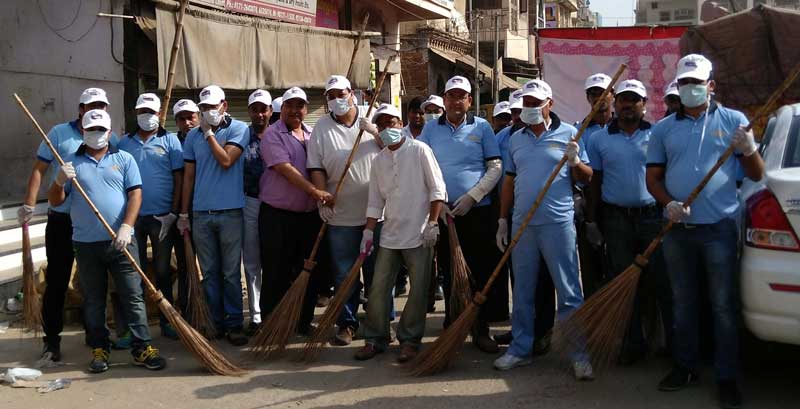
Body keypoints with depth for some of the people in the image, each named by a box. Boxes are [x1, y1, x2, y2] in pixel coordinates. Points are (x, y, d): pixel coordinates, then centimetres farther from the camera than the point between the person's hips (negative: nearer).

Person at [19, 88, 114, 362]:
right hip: (62, 219, -2)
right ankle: (52, 339, 10)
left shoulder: (111, 140, 6)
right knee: (57, 281, 2)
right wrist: (29, 205, -10)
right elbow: (39, 170, -1)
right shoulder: (59, 133, -1)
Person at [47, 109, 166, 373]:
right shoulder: (71, 163, 9)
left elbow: (135, 194, -1)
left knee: (133, 296, -1)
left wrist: (126, 227, -13)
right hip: (86, 243, 1)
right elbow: (54, 201, 8)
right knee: (93, 301, 9)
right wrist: (60, 181, -13)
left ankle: (142, 349, 3)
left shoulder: (124, 159, 8)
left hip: (120, 241, -1)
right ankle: (99, 349, 19)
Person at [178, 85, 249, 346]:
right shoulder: (193, 136, 11)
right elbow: (188, 176, 12)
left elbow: (226, 160, -15)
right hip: (201, 213, 4)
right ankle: (214, 324, 17)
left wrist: (209, 133, -6)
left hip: (230, 211, -4)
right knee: (209, 273, 9)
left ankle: (233, 324, 8)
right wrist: (183, 214, 10)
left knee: (231, 273, 1)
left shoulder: (238, 129, -1)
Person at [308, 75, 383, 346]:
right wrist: (323, 200, -10)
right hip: (340, 215, 0)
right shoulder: (321, 129, 4)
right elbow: (316, 169, 0)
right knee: (344, 275, 6)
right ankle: (346, 323, 18)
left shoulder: (372, 122, 5)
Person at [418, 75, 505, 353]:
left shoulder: (482, 127, 4)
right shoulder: (431, 128, 8)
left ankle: (481, 330, 9)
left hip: (477, 210, -1)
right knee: (449, 272, 9)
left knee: (482, 272, -1)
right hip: (443, 211, 2)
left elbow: (495, 168, 0)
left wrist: (471, 197, -11)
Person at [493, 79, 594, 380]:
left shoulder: (568, 134, 1)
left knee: (568, 291, -2)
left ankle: (579, 354, 5)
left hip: (558, 224, -4)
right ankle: (521, 349, 22)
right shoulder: (516, 139, 12)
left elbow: (587, 178, 2)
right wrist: (502, 220, 13)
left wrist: (575, 162, -19)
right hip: (522, 225, 4)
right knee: (522, 292, 11)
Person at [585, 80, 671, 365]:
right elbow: (595, 182, 9)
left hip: (652, 216, -1)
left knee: (662, 280, -1)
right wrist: (591, 220, 5)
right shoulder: (600, 139, 8)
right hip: (616, 219, 2)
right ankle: (633, 344, 14)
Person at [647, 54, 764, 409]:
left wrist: (749, 150, -17)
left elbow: (756, 175, 4)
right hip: (677, 229, 3)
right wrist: (669, 203, -11)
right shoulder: (663, 128, 9)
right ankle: (685, 366, 24)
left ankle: (727, 378, 7)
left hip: (719, 228, -3)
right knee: (682, 302, 12)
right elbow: (653, 178, 9)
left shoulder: (733, 121, 4)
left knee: (723, 305, -1)